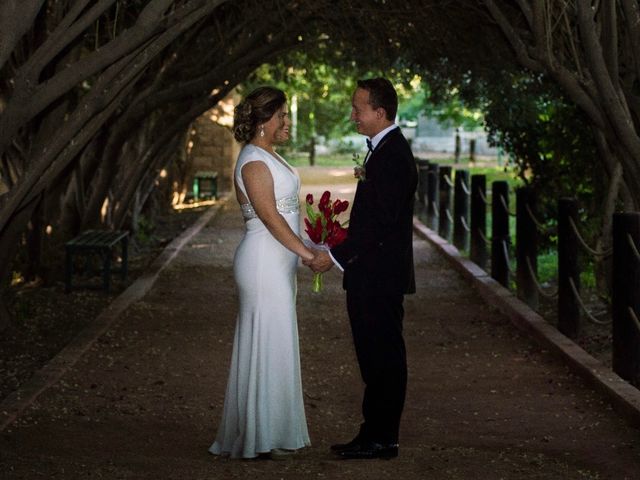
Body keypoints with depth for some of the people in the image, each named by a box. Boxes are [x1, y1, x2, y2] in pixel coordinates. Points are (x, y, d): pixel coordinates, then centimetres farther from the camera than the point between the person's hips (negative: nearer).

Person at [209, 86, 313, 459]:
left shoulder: (269, 157, 15)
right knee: (266, 345, -5)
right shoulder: (254, 162, -16)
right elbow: (270, 217, -21)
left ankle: (269, 432, 20)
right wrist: (308, 253, -20)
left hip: (278, 263, 10)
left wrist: (303, 253, 17)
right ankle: (258, 438, 2)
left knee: (275, 345, 13)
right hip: (264, 263, -10)